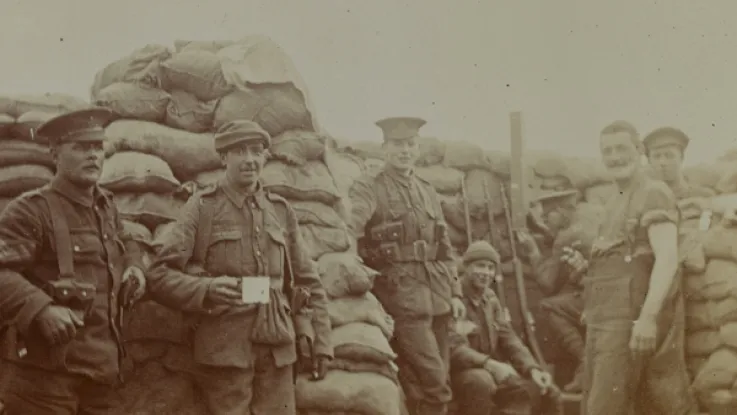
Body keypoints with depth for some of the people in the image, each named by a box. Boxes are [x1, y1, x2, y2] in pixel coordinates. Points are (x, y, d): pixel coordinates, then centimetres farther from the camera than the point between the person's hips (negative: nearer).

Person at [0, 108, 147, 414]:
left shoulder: (106, 207, 17)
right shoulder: (31, 210, -8)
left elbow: (125, 243, 38)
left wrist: (134, 267, 16)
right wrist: (42, 310, -33)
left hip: (103, 366, 7)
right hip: (46, 368, -7)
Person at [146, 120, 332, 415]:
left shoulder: (281, 211, 14)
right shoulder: (202, 208, 2)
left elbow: (308, 282, 17)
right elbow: (160, 275, -4)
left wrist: (320, 343, 10)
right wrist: (206, 289, -21)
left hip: (277, 349, 4)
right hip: (223, 349, -3)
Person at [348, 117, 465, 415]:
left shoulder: (428, 192, 18)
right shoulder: (368, 189, -1)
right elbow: (348, 228, -19)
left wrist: (455, 292, 13)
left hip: (437, 295, 6)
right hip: (401, 292, -6)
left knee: (429, 381, 8)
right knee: (433, 382, -12)